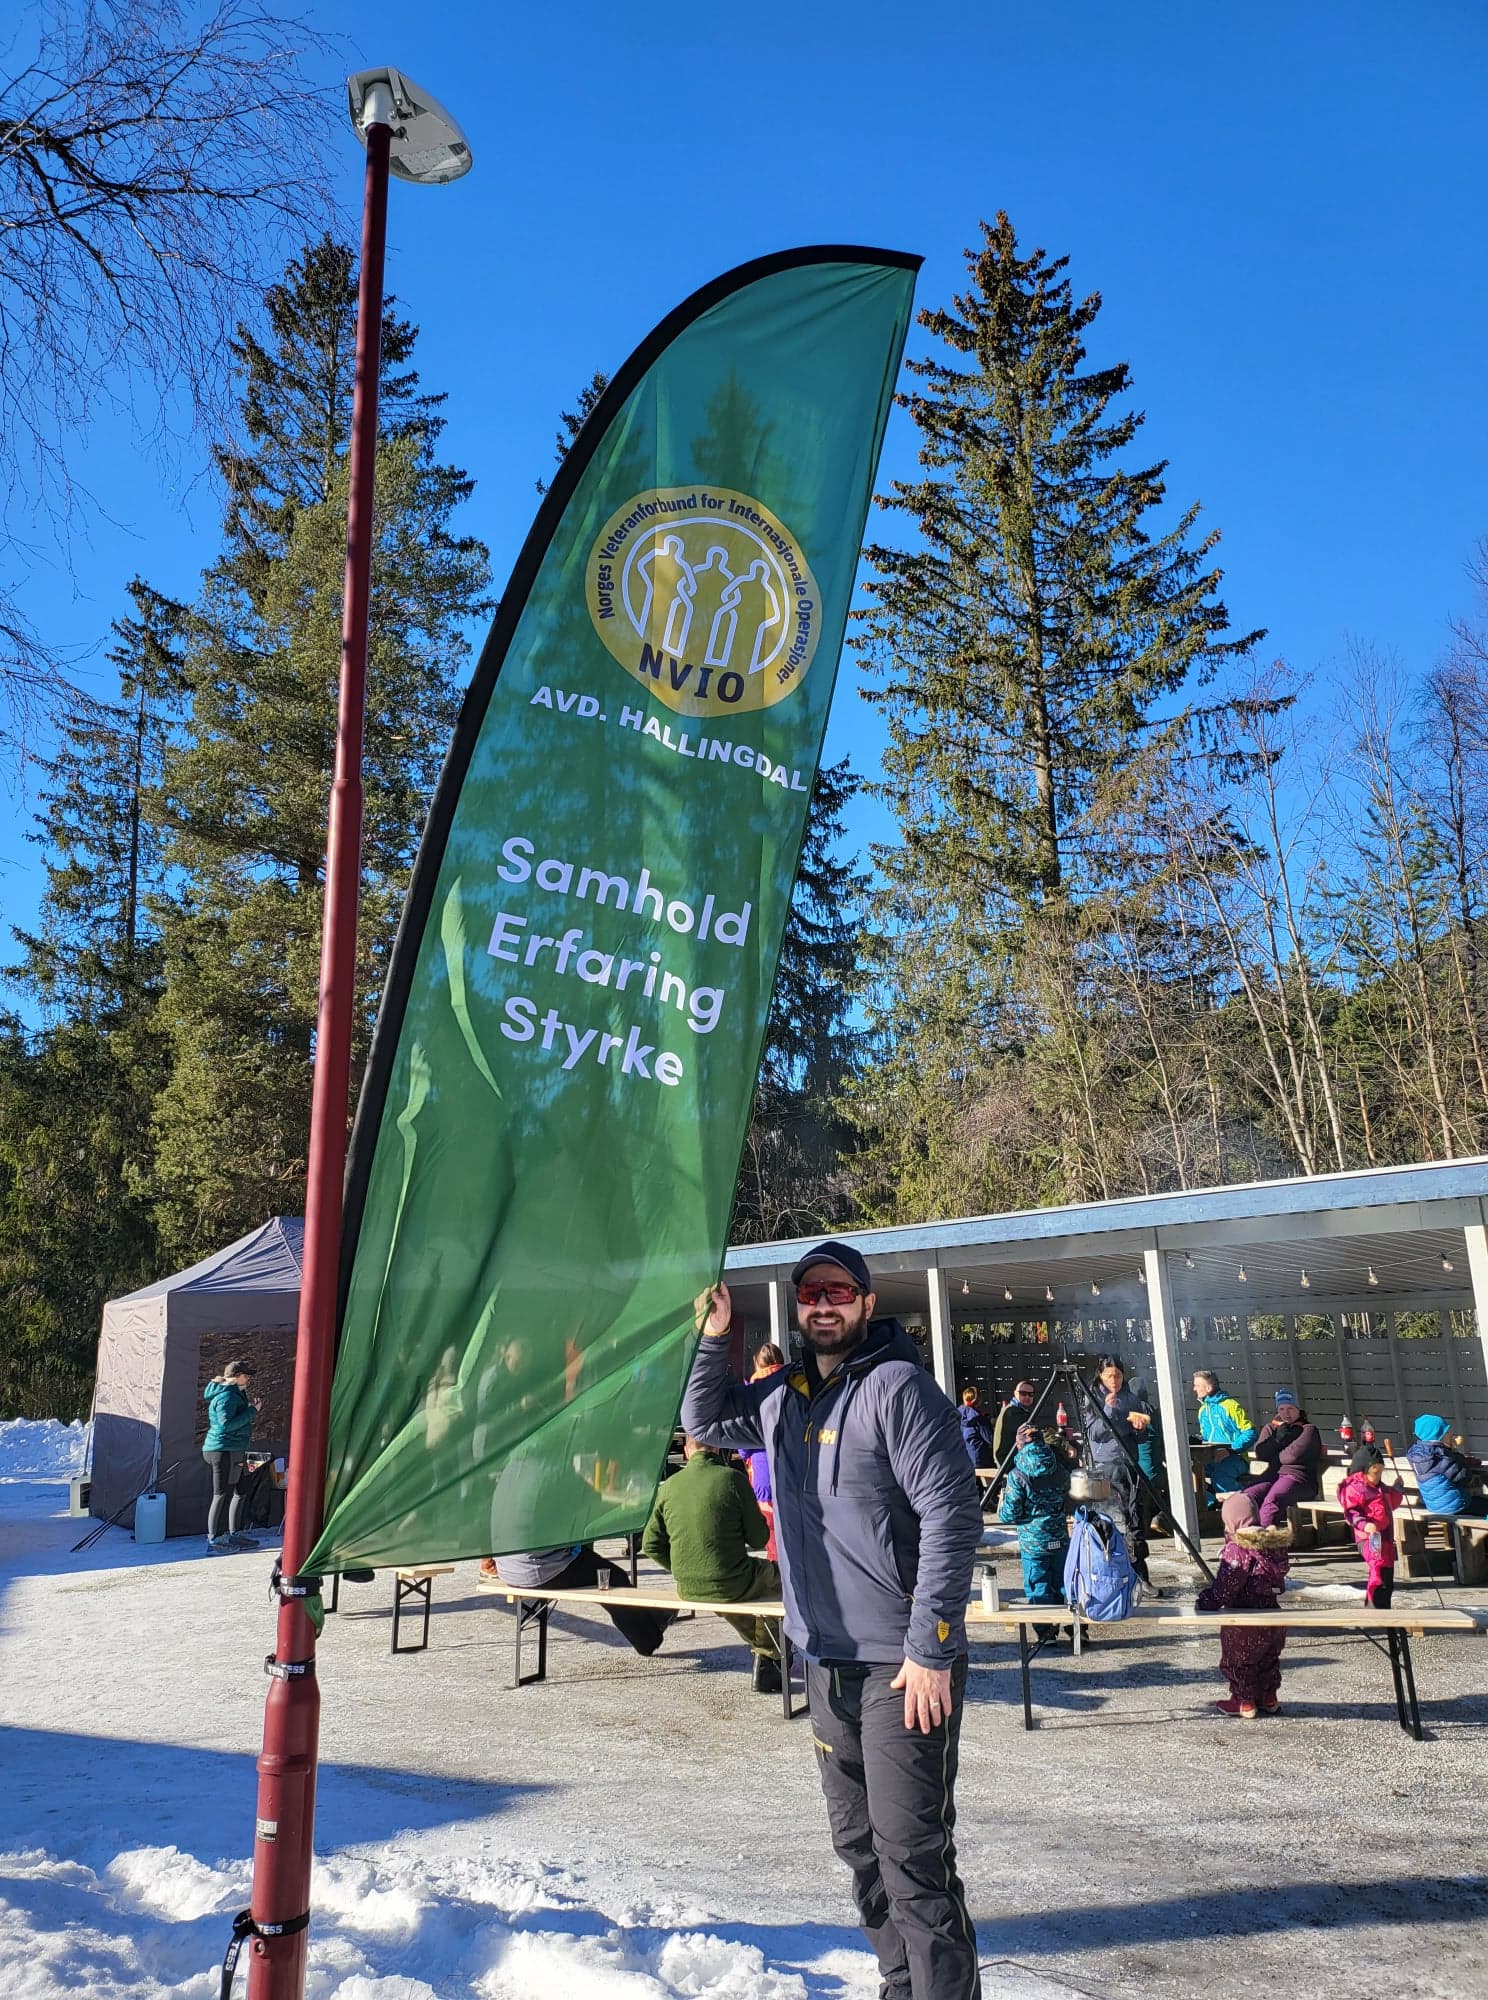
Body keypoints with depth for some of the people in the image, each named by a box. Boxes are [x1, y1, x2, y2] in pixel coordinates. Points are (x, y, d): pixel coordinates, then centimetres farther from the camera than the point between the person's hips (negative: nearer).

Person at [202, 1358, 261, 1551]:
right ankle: (214, 1540, -1)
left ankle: (234, 1535, 24)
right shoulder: (226, 1396, -16)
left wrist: (249, 1405, 11)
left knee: (239, 1492, 16)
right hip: (224, 1450, -11)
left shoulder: (234, 1393, 16)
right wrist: (252, 1411, -23)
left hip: (234, 1451, 11)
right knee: (222, 1496, -6)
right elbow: (227, 1424, -26)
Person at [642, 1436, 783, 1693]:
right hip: (731, 1586, -5)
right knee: (779, 1574, 24)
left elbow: (651, 1545, 3)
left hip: (687, 1588, 5)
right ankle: (769, 1659, 27)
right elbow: (759, 1538, -6)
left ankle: (763, 1651, 46)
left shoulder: (669, 1486, -1)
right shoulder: (732, 1478, -12)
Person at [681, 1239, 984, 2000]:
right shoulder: (782, 1396, 8)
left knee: (911, 1856, -4)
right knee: (860, 1846, 17)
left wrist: (929, 1650, -20)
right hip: (825, 1661, 8)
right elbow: (705, 1420, 24)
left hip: (900, 1667, -7)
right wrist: (711, 1338, 6)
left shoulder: (896, 1388, -15)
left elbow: (952, 1515, -18)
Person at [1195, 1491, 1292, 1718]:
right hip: (1271, 1611, 8)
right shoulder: (1273, 1543, 0)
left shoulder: (1237, 1548, -23)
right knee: (1268, 1659, 24)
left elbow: (1225, 1584, -24)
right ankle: (1269, 1698, 33)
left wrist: (1206, 1602, -13)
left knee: (1238, 1660, 11)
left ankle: (1244, 1702, 18)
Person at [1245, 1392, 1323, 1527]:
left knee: (1271, 1500, -36)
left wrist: (1273, 1456, 9)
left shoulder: (1309, 1430, 11)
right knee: (1248, 1496, -28)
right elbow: (1259, 1453, 11)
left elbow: (1293, 1455, -6)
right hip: (1272, 1475, 5)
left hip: (1297, 1476, -5)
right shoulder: (1270, 1428, 29)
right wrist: (1279, 1436, 2)